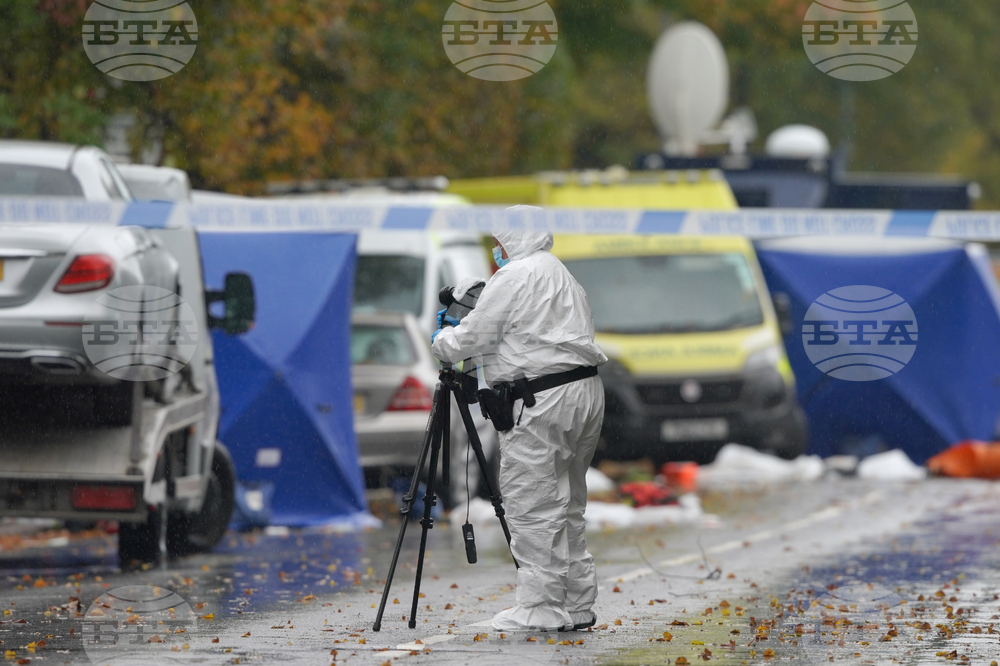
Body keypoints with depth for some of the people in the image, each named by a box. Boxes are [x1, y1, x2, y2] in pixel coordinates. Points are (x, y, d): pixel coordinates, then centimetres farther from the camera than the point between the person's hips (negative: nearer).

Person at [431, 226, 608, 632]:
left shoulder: (515, 277, -8)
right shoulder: (560, 275, 23)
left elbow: (473, 338, -7)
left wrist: (441, 341, 13)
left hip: (543, 404, -10)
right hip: (585, 393, 10)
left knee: (532, 507, -6)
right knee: (566, 506, 15)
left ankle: (541, 609, -7)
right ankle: (577, 604, 16)